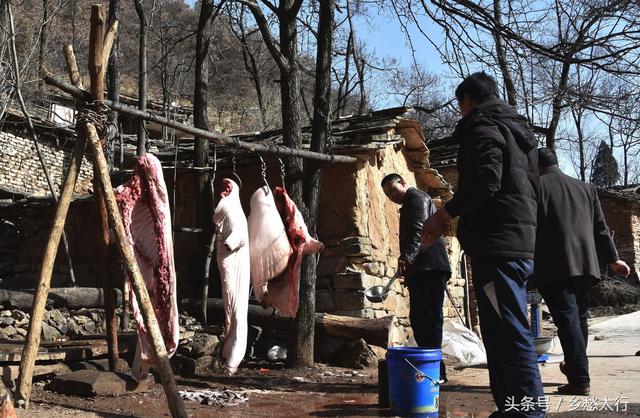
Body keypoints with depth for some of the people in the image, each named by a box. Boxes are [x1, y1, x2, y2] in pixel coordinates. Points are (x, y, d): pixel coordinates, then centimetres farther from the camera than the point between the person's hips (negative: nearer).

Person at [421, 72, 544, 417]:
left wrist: (443, 215, -9)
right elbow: (533, 189, 25)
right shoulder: (517, 131, 25)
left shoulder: (483, 128, -5)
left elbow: (485, 183, -19)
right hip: (519, 242, 10)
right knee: (507, 332, 12)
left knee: (508, 334, -11)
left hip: (495, 244, -10)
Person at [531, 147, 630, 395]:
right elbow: (600, 227, 18)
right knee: (578, 316, 17)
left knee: (567, 318, -9)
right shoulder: (585, 188, 16)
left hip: (554, 266, -6)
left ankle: (580, 379, -13)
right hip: (585, 262, 6)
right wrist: (612, 258, 25)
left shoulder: (535, 186, -1)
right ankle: (575, 366, 30)